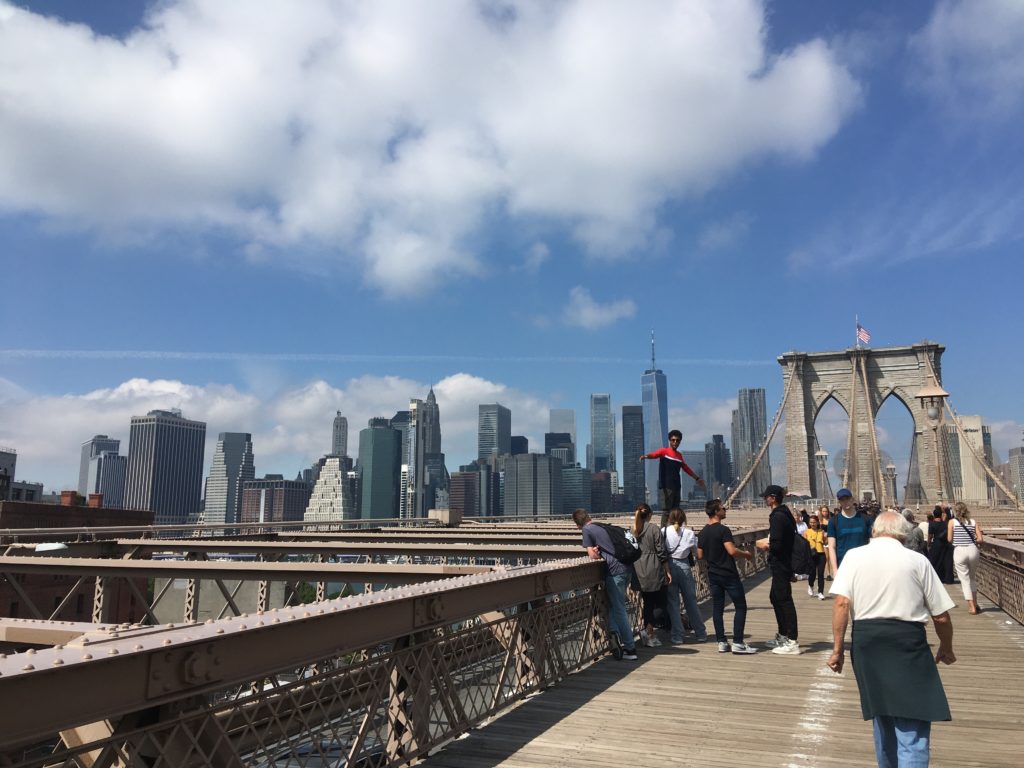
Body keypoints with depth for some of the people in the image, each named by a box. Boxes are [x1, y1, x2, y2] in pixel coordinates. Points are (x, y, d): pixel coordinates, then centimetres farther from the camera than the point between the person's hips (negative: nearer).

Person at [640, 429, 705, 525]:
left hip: (676, 486, 7)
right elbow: (654, 454, -23)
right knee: (666, 510, -11)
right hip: (667, 486, -7)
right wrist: (646, 456, -45)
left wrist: (697, 478, 36)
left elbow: (686, 468, 31)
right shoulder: (664, 451, -2)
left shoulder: (679, 455, 18)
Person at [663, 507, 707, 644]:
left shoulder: (664, 531, -6)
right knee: (691, 601, 13)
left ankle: (677, 636, 9)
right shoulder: (689, 533, -3)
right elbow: (696, 551, 5)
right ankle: (701, 634, 22)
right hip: (684, 565, 1)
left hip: (669, 565, -1)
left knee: (673, 602, 7)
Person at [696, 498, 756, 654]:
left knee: (717, 608, 9)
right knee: (740, 607, 1)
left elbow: (700, 555, 11)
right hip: (728, 574, -7)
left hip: (713, 575, 7)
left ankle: (722, 642, 11)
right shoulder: (723, 530, -16)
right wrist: (747, 554, -7)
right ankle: (738, 643, -2)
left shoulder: (702, 533, 7)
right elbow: (732, 551, -24)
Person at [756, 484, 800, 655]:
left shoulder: (777, 517, -19)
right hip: (784, 564, 11)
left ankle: (792, 642, -3)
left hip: (780, 565, -11)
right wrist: (768, 543, 16)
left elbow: (776, 545, -23)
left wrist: (764, 545, -7)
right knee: (776, 597, 19)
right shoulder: (785, 514, 13)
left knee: (784, 600, -7)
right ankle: (783, 636, 29)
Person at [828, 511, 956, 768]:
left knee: (882, 716, 23)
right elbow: (941, 615, 4)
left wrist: (837, 648, -1)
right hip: (908, 641, -3)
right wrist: (946, 648, 22)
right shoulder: (918, 560, 2)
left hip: (866, 640, 3)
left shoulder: (854, 556, 4)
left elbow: (841, 603, -6)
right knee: (912, 727, -1)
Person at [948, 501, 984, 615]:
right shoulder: (973, 521, 6)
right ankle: (974, 603, 28)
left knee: (965, 580, 4)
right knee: (971, 577, 22)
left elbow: (949, 539, -1)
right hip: (973, 550, 3)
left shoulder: (952, 521, -1)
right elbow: (980, 539, 0)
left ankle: (972, 607, 2)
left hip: (959, 551, -3)